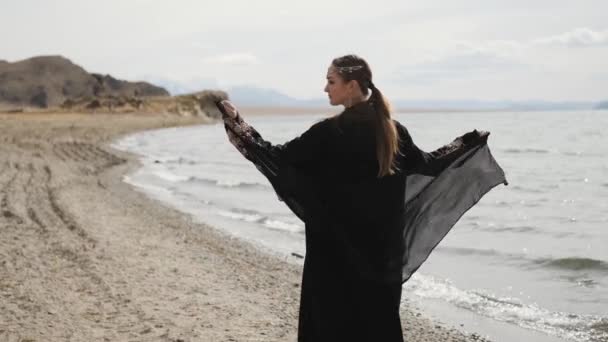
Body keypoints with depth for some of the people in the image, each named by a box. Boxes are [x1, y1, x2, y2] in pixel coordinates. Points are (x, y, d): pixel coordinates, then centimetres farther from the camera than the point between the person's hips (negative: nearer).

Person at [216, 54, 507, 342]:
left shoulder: (329, 132, -14)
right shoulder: (393, 130, 2)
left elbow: (278, 158, -13)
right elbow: (427, 164, 16)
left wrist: (235, 122, -10)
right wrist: (471, 142, 31)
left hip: (335, 247, -5)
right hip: (380, 246, 5)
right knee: (378, 317, 13)